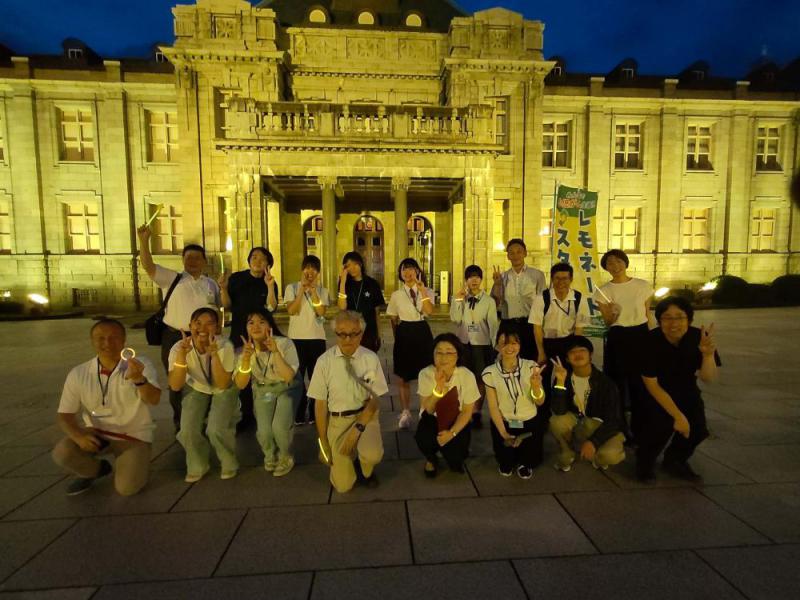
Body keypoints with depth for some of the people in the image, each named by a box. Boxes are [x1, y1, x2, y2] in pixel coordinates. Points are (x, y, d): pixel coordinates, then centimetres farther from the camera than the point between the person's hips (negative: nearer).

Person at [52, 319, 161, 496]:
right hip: (96, 433, 3)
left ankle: (128, 465, 17)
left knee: (126, 487, -20)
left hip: (134, 436, -3)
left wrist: (139, 379, -52)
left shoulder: (140, 364, -16)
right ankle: (97, 468, 9)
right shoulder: (78, 374, -6)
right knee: (61, 453, -25)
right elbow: (65, 415, -2)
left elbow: (154, 400, -30)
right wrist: (78, 435, -24)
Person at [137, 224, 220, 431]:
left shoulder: (211, 284, 8)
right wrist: (144, 240, -26)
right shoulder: (172, 279, 0)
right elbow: (148, 266, -14)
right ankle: (180, 424, 27)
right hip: (175, 338, -2)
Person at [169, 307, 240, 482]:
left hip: (223, 391, -2)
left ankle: (229, 464, 12)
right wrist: (182, 354, -41)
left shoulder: (225, 346, -29)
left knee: (216, 430, -19)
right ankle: (198, 466, 19)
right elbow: (175, 386, -28)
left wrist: (214, 355, -42)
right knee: (188, 431, -13)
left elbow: (222, 385, -29)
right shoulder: (178, 348, -24)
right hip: (196, 389, 3)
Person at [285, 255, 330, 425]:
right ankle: (298, 414, 17)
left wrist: (313, 290, -16)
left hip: (317, 338, 2)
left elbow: (321, 312, -10)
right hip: (297, 338, -1)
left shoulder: (322, 290, 6)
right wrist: (302, 289, -17)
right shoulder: (292, 287, 1)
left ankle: (314, 413, 19)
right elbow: (291, 310, -13)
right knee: (297, 376, 5)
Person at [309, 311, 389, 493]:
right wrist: (323, 442, -3)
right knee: (343, 485, -2)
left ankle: (365, 470, 9)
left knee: (372, 455, -29)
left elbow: (375, 399, -9)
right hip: (337, 420, 1)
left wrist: (357, 429, -20)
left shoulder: (371, 359, -13)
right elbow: (320, 404, -6)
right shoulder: (324, 361, -13)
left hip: (365, 416, 0)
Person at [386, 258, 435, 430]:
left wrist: (422, 289, -23)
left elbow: (429, 310, -20)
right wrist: (398, 337, 9)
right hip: (404, 333, 1)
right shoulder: (396, 295, 4)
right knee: (402, 377, 6)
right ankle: (406, 413, 23)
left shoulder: (427, 292, 1)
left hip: (422, 332, -1)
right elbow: (394, 320, 11)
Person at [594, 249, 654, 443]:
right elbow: (608, 322, -1)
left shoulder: (643, 286, 0)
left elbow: (647, 315, 9)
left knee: (641, 383, 8)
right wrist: (610, 315, -24)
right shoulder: (603, 291, -3)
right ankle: (620, 430, 24)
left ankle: (639, 429, 27)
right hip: (617, 339, -1)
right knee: (617, 383, 7)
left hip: (641, 336, 1)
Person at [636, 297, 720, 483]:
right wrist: (677, 415, -22)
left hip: (685, 389, 4)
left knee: (697, 429, -15)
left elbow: (708, 378, -19)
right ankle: (645, 461, 6)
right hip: (657, 392, -3)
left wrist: (708, 354, -39)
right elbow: (652, 385, -20)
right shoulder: (651, 341, -27)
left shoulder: (699, 337, -18)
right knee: (662, 424, -26)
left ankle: (675, 460, 18)